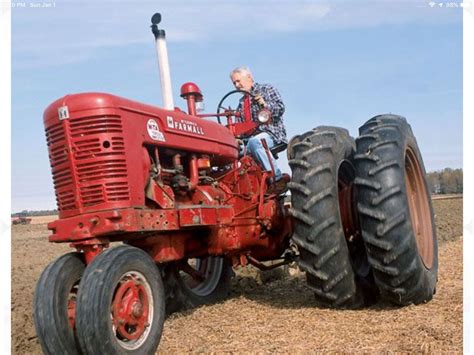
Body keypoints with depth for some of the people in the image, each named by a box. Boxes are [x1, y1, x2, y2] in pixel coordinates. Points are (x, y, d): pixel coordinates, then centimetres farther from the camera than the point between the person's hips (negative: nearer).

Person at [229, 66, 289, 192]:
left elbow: (280, 108, -2)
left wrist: (265, 105, -20)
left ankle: (277, 177, -36)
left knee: (254, 142, -39)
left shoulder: (267, 89, 12)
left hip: (272, 134, -6)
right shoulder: (242, 103, 28)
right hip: (251, 138, 6)